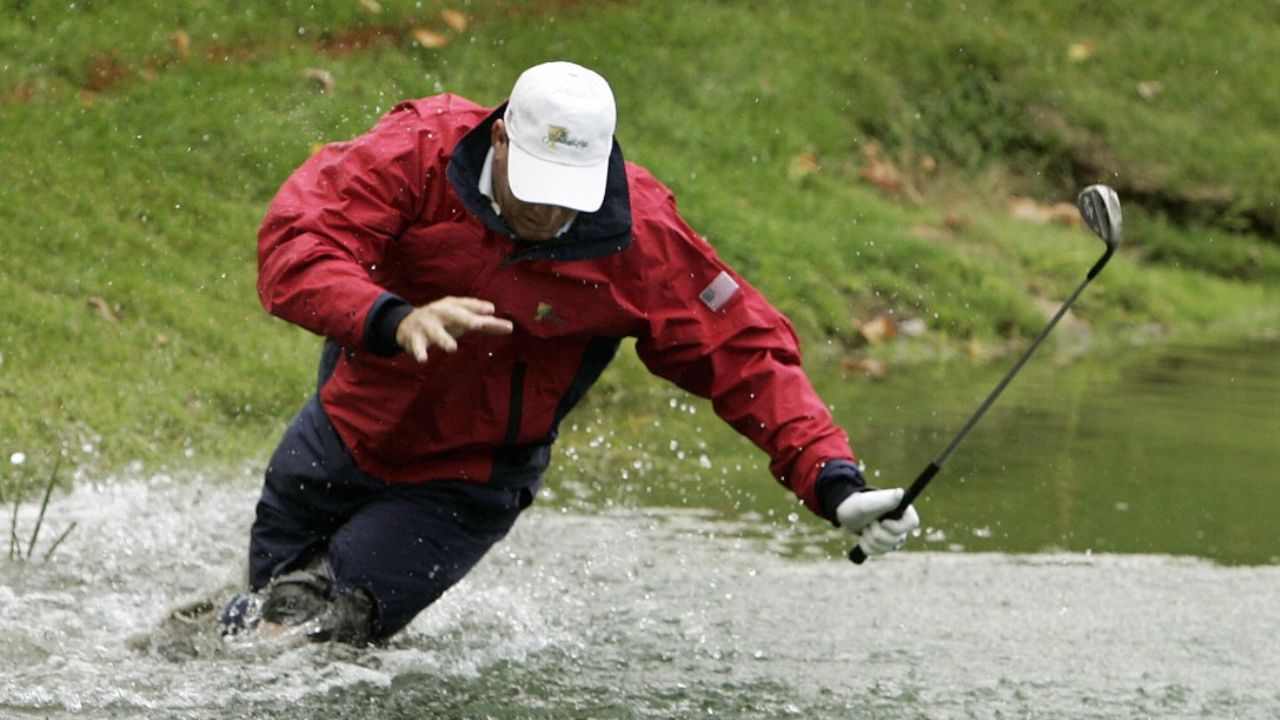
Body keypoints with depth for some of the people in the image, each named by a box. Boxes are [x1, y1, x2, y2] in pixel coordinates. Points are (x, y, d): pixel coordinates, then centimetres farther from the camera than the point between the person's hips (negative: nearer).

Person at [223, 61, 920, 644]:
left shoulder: (639, 239, -25)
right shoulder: (418, 153, -27)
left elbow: (746, 356, -20)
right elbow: (294, 246, -37)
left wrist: (831, 479, -30)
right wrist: (393, 321, -55)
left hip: (463, 481, -1)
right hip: (345, 430, 2)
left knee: (319, 626, -11)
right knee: (268, 592, 23)